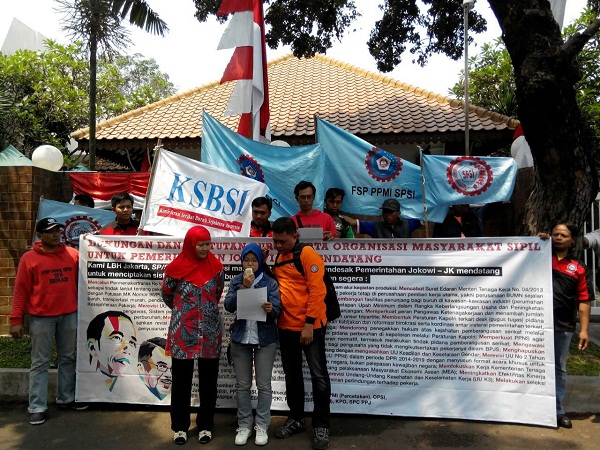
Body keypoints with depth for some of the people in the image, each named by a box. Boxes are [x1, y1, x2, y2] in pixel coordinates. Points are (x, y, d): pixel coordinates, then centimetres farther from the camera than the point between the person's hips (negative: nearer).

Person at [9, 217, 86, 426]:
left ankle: (66, 397, 28)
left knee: (68, 358, 14)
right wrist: (16, 319, -8)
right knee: (40, 363, 5)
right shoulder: (29, 258, -5)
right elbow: (20, 290, -5)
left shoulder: (73, 254, 3)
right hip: (41, 317, -3)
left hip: (69, 315, 3)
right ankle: (37, 407, 14)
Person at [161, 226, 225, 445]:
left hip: (210, 333, 2)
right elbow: (166, 294, 10)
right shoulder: (177, 267, -7)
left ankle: (205, 425, 26)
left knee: (209, 381, 10)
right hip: (183, 333, -1)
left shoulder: (216, 267, -2)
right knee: (181, 381, 10)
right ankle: (180, 426, 26)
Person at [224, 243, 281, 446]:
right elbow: (229, 306, -8)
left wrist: (271, 309, -32)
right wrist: (243, 287, -19)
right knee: (242, 385, 10)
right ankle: (244, 425, 23)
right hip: (240, 338, 2)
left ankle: (262, 426, 19)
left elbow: (277, 309, -10)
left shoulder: (270, 282, -4)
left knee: (263, 385, 5)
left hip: (265, 339, -2)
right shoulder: (236, 281, 3)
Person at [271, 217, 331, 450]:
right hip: (286, 326, 7)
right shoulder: (278, 257, 9)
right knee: (292, 374, 17)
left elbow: (317, 290, -18)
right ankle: (296, 419, 33)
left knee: (318, 376, 5)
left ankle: (321, 425, 18)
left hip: (310, 326, -7)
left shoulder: (307, 254, -13)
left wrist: (309, 324, -19)